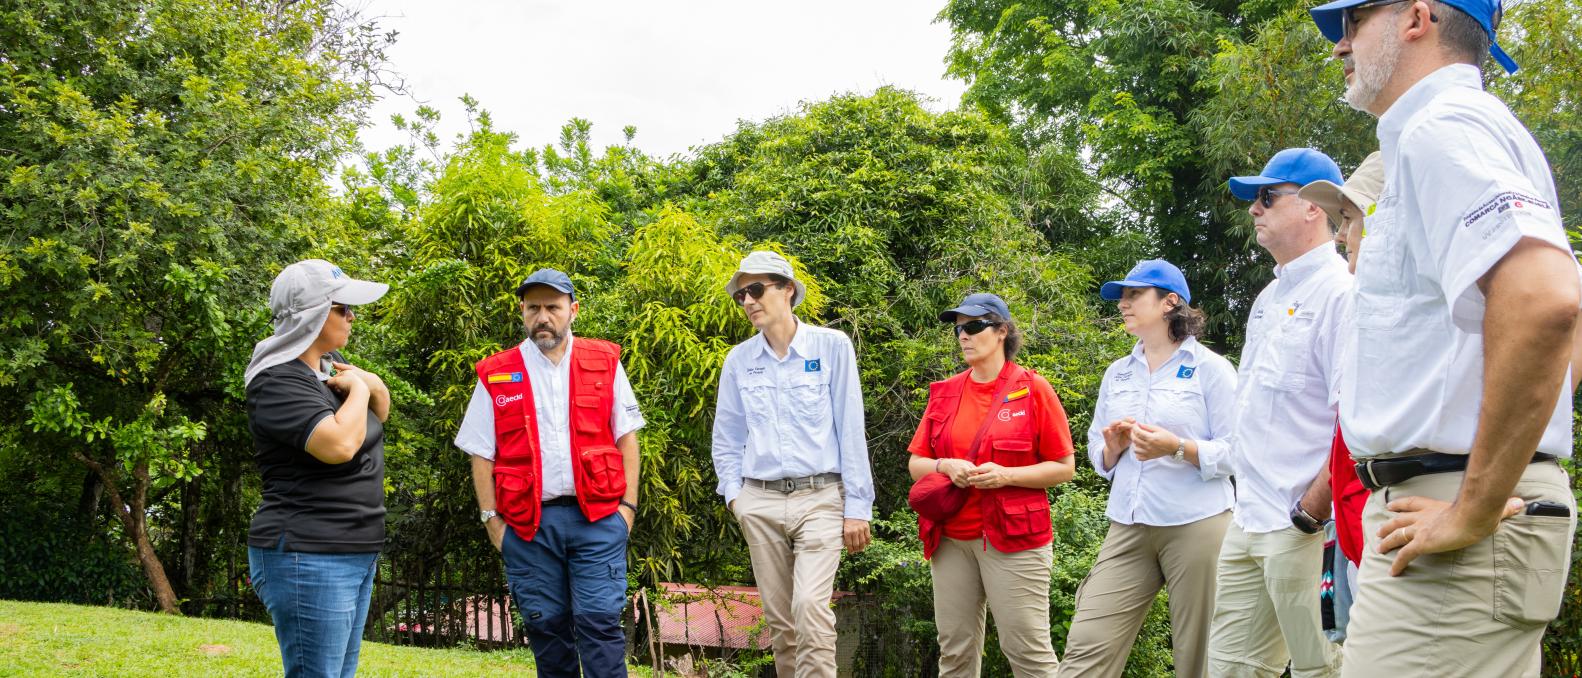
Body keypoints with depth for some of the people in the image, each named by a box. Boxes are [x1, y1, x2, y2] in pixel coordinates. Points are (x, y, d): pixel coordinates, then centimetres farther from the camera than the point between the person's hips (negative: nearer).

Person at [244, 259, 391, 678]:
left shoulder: (331, 364, 11)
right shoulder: (278, 383, -16)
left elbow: (380, 412, 27)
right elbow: (340, 444, -29)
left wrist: (373, 383, 4)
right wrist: (357, 389, -11)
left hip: (356, 556, 9)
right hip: (308, 561, -9)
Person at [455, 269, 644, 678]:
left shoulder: (605, 362, 7)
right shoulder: (495, 376, 5)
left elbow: (626, 437, 8)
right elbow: (481, 455, 6)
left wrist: (628, 505, 1)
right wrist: (491, 519, 0)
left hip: (597, 517, -1)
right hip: (528, 524, 1)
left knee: (599, 621, -6)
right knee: (545, 625, 7)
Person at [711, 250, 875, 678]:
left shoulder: (832, 346, -2)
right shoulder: (738, 360, 7)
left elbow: (851, 430, -3)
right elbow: (726, 438, 16)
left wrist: (857, 507, -6)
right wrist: (734, 494, 3)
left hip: (819, 498, -4)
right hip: (760, 503, 4)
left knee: (811, 606, -20)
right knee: (779, 621, 7)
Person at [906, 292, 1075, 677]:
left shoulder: (1033, 389, -1)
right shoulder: (944, 393, 11)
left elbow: (1064, 468, -1)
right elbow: (916, 465, 14)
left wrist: (1006, 475, -16)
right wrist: (945, 466, -8)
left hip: (1014, 539, -4)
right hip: (951, 540, 4)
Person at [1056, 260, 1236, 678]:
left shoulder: (1210, 368, -1)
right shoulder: (1117, 373, 16)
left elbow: (1237, 452, -7)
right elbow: (1096, 455, 19)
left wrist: (1179, 448, -22)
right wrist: (1112, 449, -4)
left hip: (1196, 526, -5)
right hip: (1128, 529, 5)